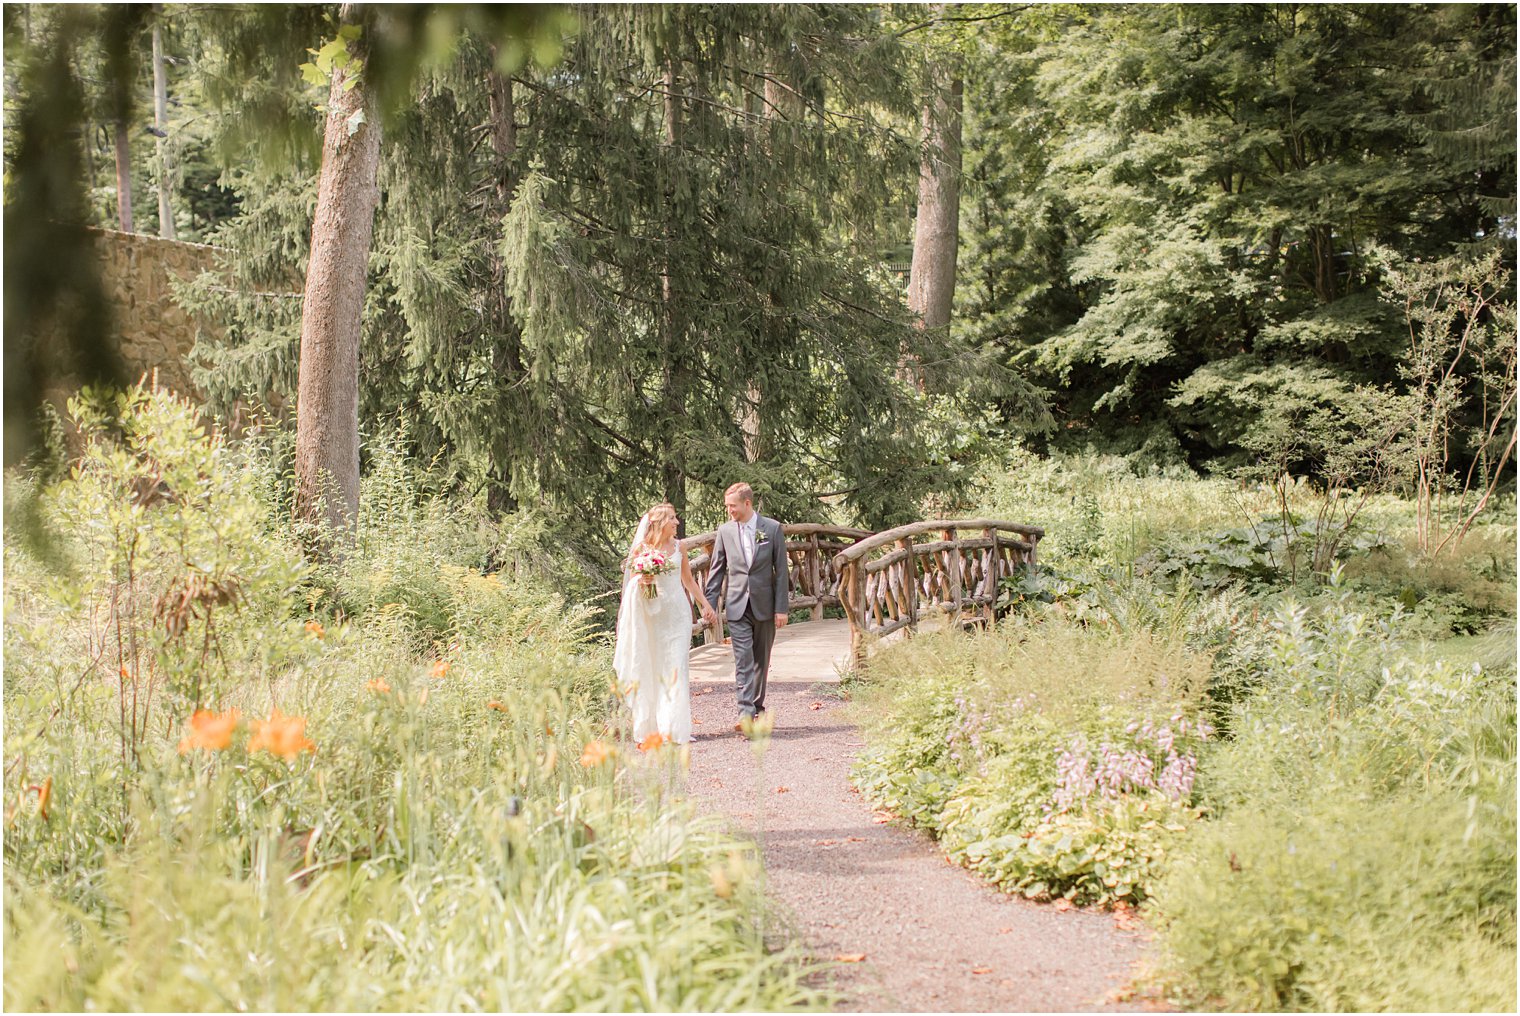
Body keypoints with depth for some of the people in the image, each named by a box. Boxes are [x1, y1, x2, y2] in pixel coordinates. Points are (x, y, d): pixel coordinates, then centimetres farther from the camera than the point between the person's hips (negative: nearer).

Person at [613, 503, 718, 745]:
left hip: (677, 613, 2)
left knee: (676, 668, -5)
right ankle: (651, 726, 11)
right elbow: (632, 583, 4)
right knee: (651, 669, 2)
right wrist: (642, 581, -18)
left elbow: (688, 580, 17)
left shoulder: (678, 547, 8)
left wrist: (705, 606, 16)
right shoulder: (641, 548, -1)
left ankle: (675, 727, -3)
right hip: (651, 615, -2)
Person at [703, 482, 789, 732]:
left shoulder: (773, 528, -2)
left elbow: (781, 570, -1)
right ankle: (745, 713, -18)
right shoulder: (725, 531, 3)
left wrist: (781, 608, -5)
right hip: (737, 607, 0)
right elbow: (717, 571, 8)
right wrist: (710, 604, 2)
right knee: (743, 660, -10)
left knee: (761, 660, 10)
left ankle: (757, 707, 23)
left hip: (764, 606, 0)